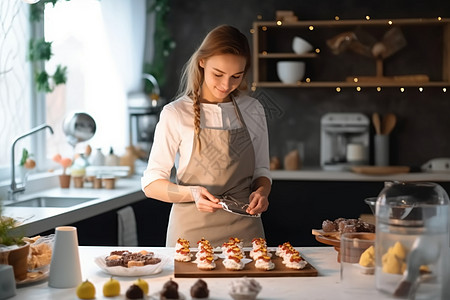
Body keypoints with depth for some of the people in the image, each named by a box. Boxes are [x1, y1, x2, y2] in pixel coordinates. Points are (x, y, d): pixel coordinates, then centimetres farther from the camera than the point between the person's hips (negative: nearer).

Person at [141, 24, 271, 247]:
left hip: (244, 229, 3)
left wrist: (261, 191, -9)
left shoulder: (253, 110, 5)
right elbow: (151, 185, -6)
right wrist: (193, 193, -23)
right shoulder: (176, 114, -6)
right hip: (192, 231, -2)